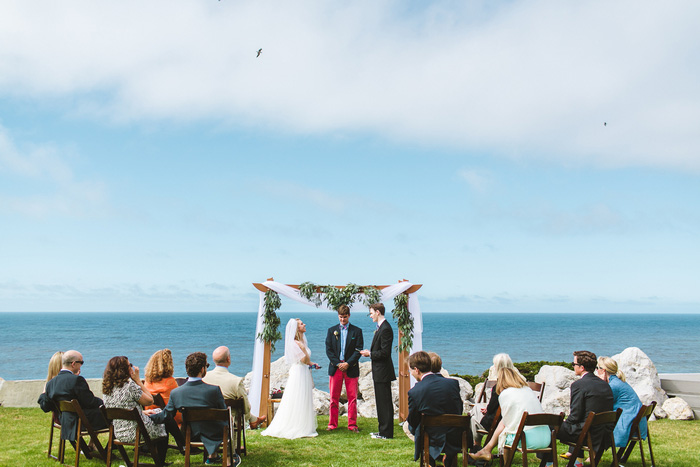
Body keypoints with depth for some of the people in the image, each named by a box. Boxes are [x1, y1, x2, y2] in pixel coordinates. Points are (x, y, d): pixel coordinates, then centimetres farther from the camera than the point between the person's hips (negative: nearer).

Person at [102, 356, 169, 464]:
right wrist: (138, 380, -8)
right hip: (134, 433, -7)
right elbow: (150, 400, -10)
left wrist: (143, 412, 18)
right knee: (162, 428, 20)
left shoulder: (106, 387, 2)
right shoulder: (130, 385, -22)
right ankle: (160, 463, 28)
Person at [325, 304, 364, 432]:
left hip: (351, 368, -1)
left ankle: (352, 424, 7)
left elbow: (358, 350, -1)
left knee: (352, 398, 1)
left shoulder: (357, 331, 5)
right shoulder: (331, 330, 10)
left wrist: (348, 364, -11)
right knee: (334, 398, 3)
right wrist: (338, 364, -7)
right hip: (335, 368, 1)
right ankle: (332, 424, 11)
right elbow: (328, 350, 4)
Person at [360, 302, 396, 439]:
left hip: (383, 372, -11)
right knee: (381, 402, 15)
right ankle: (383, 431, 23)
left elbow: (385, 353, -22)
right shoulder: (380, 327, 14)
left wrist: (370, 354, -12)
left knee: (385, 402, -4)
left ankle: (386, 433, 1)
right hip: (379, 372, 11)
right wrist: (370, 352, 5)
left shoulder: (385, 329, -18)